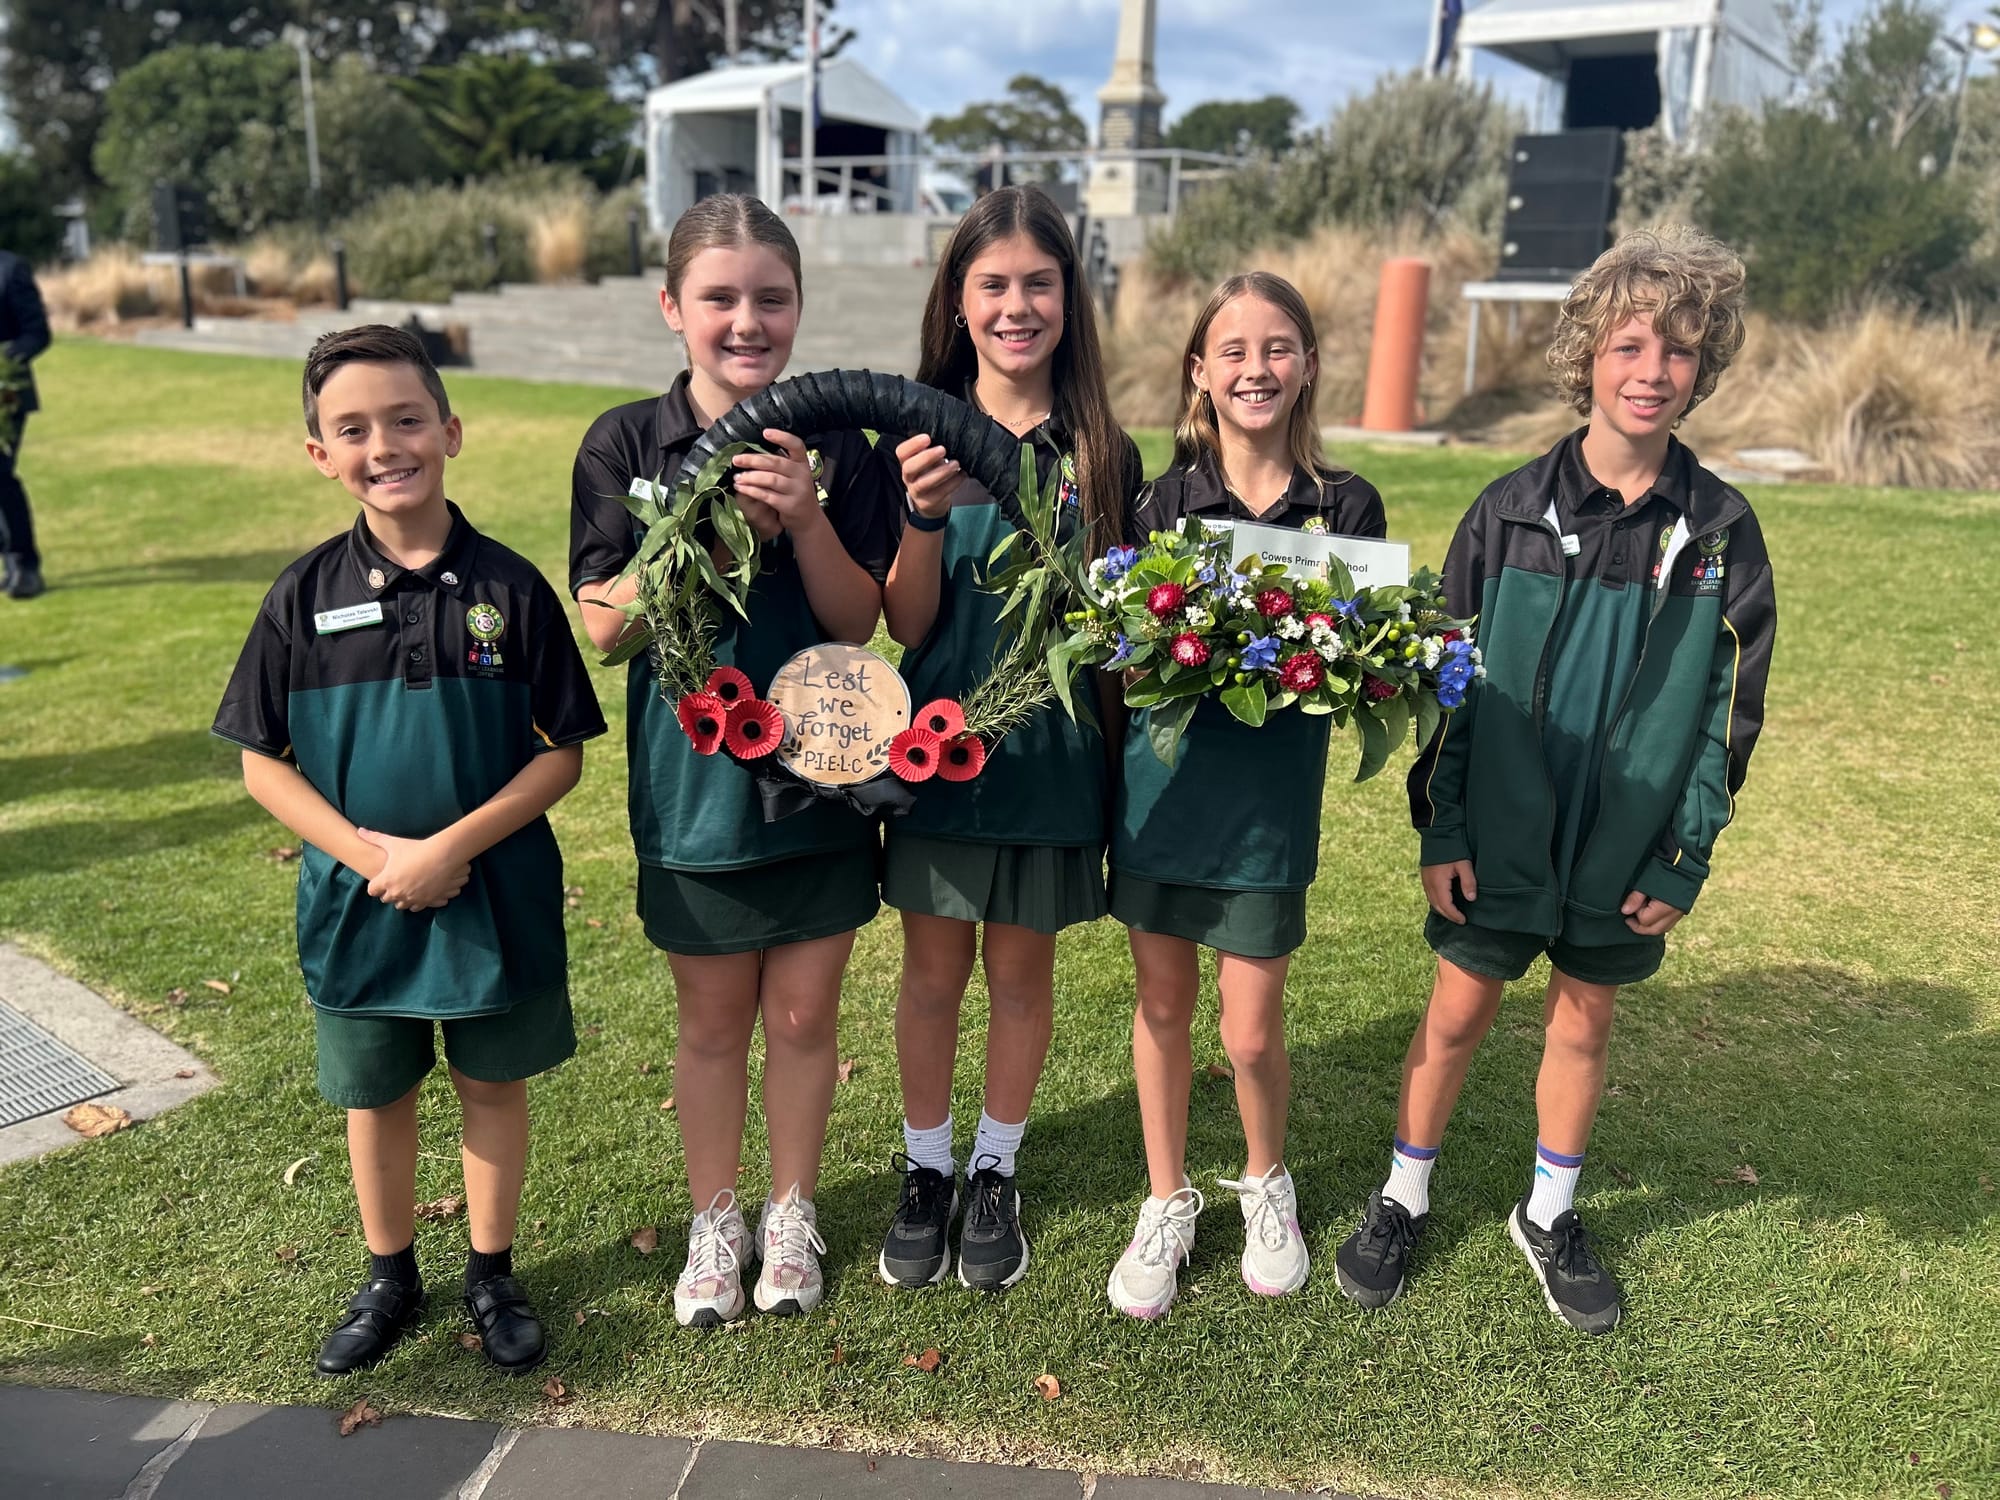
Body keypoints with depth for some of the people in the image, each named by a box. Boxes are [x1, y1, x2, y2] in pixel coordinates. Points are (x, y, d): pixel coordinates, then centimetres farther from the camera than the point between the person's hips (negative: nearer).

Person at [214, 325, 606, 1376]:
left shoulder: (509, 587, -9)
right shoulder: (305, 596, -5)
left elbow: (561, 754, -8)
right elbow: (263, 762, -2)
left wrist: (453, 846, -18)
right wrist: (364, 851, -15)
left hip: (495, 894, -1)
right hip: (356, 900, 2)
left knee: (493, 1085, 14)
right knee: (374, 1095, 17)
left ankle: (491, 1275, 35)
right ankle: (389, 1278, 39)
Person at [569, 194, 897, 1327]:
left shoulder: (837, 446, -3)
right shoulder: (627, 445, -4)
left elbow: (859, 620, -6)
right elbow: (606, 623, -9)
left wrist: (804, 518, -22)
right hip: (692, 777, 0)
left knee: (804, 1014, 12)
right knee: (713, 1021, 14)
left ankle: (792, 1215, 34)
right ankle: (716, 1223, 35)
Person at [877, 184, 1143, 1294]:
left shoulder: (1101, 452, 0)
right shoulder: (920, 436, -2)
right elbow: (906, 624, -7)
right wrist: (924, 515, -23)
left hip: (1050, 747, 1)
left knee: (1021, 972, 12)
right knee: (933, 971, 9)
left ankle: (996, 1174, 32)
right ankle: (925, 1171, 30)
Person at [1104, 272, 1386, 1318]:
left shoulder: (1348, 508, -1)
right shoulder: (1165, 499, 0)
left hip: (1272, 797, -1)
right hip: (1162, 779, 1)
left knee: (1251, 1032, 5)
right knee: (1162, 1006, 12)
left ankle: (1266, 1183, 36)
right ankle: (1167, 1204, 33)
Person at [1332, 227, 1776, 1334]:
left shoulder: (1719, 529, -4)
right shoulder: (1511, 511, -7)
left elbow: (1729, 707, 0)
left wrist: (1686, 861, -2)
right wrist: (1440, 827, -6)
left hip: (1626, 850, 1)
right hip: (1496, 835, -1)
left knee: (1583, 1024, 15)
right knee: (1457, 1014, 10)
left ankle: (1549, 1218, 36)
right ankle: (1402, 1201, 30)